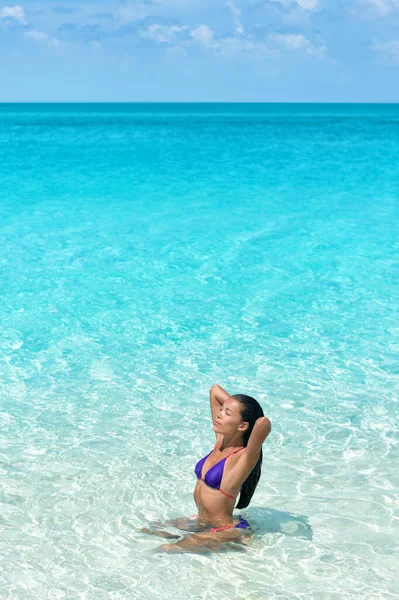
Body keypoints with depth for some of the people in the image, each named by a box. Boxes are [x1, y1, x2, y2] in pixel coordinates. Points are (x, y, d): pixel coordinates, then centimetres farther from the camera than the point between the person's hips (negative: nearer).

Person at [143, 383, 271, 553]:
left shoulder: (243, 457, -23)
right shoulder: (220, 441, -1)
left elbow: (264, 423, -45)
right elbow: (215, 389, 8)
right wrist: (240, 407, -2)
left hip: (227, 532, -8)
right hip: (201, 523, 9)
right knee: (148, 532, 13)